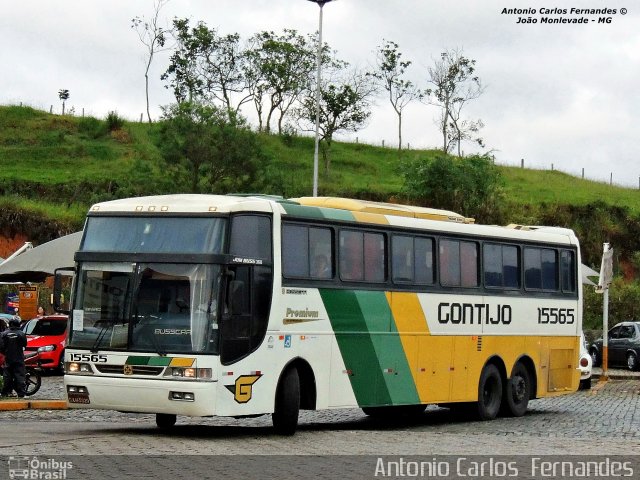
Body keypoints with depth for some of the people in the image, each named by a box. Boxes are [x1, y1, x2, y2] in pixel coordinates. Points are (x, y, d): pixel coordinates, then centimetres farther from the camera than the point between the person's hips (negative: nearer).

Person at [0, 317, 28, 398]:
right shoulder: (21, 334, -8)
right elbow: (24, 344, 2)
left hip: (8, 358, 1)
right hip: (19, 358, -1)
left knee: (8, 376, 10)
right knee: (19, 376, 0)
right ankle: (21, 393, -5)